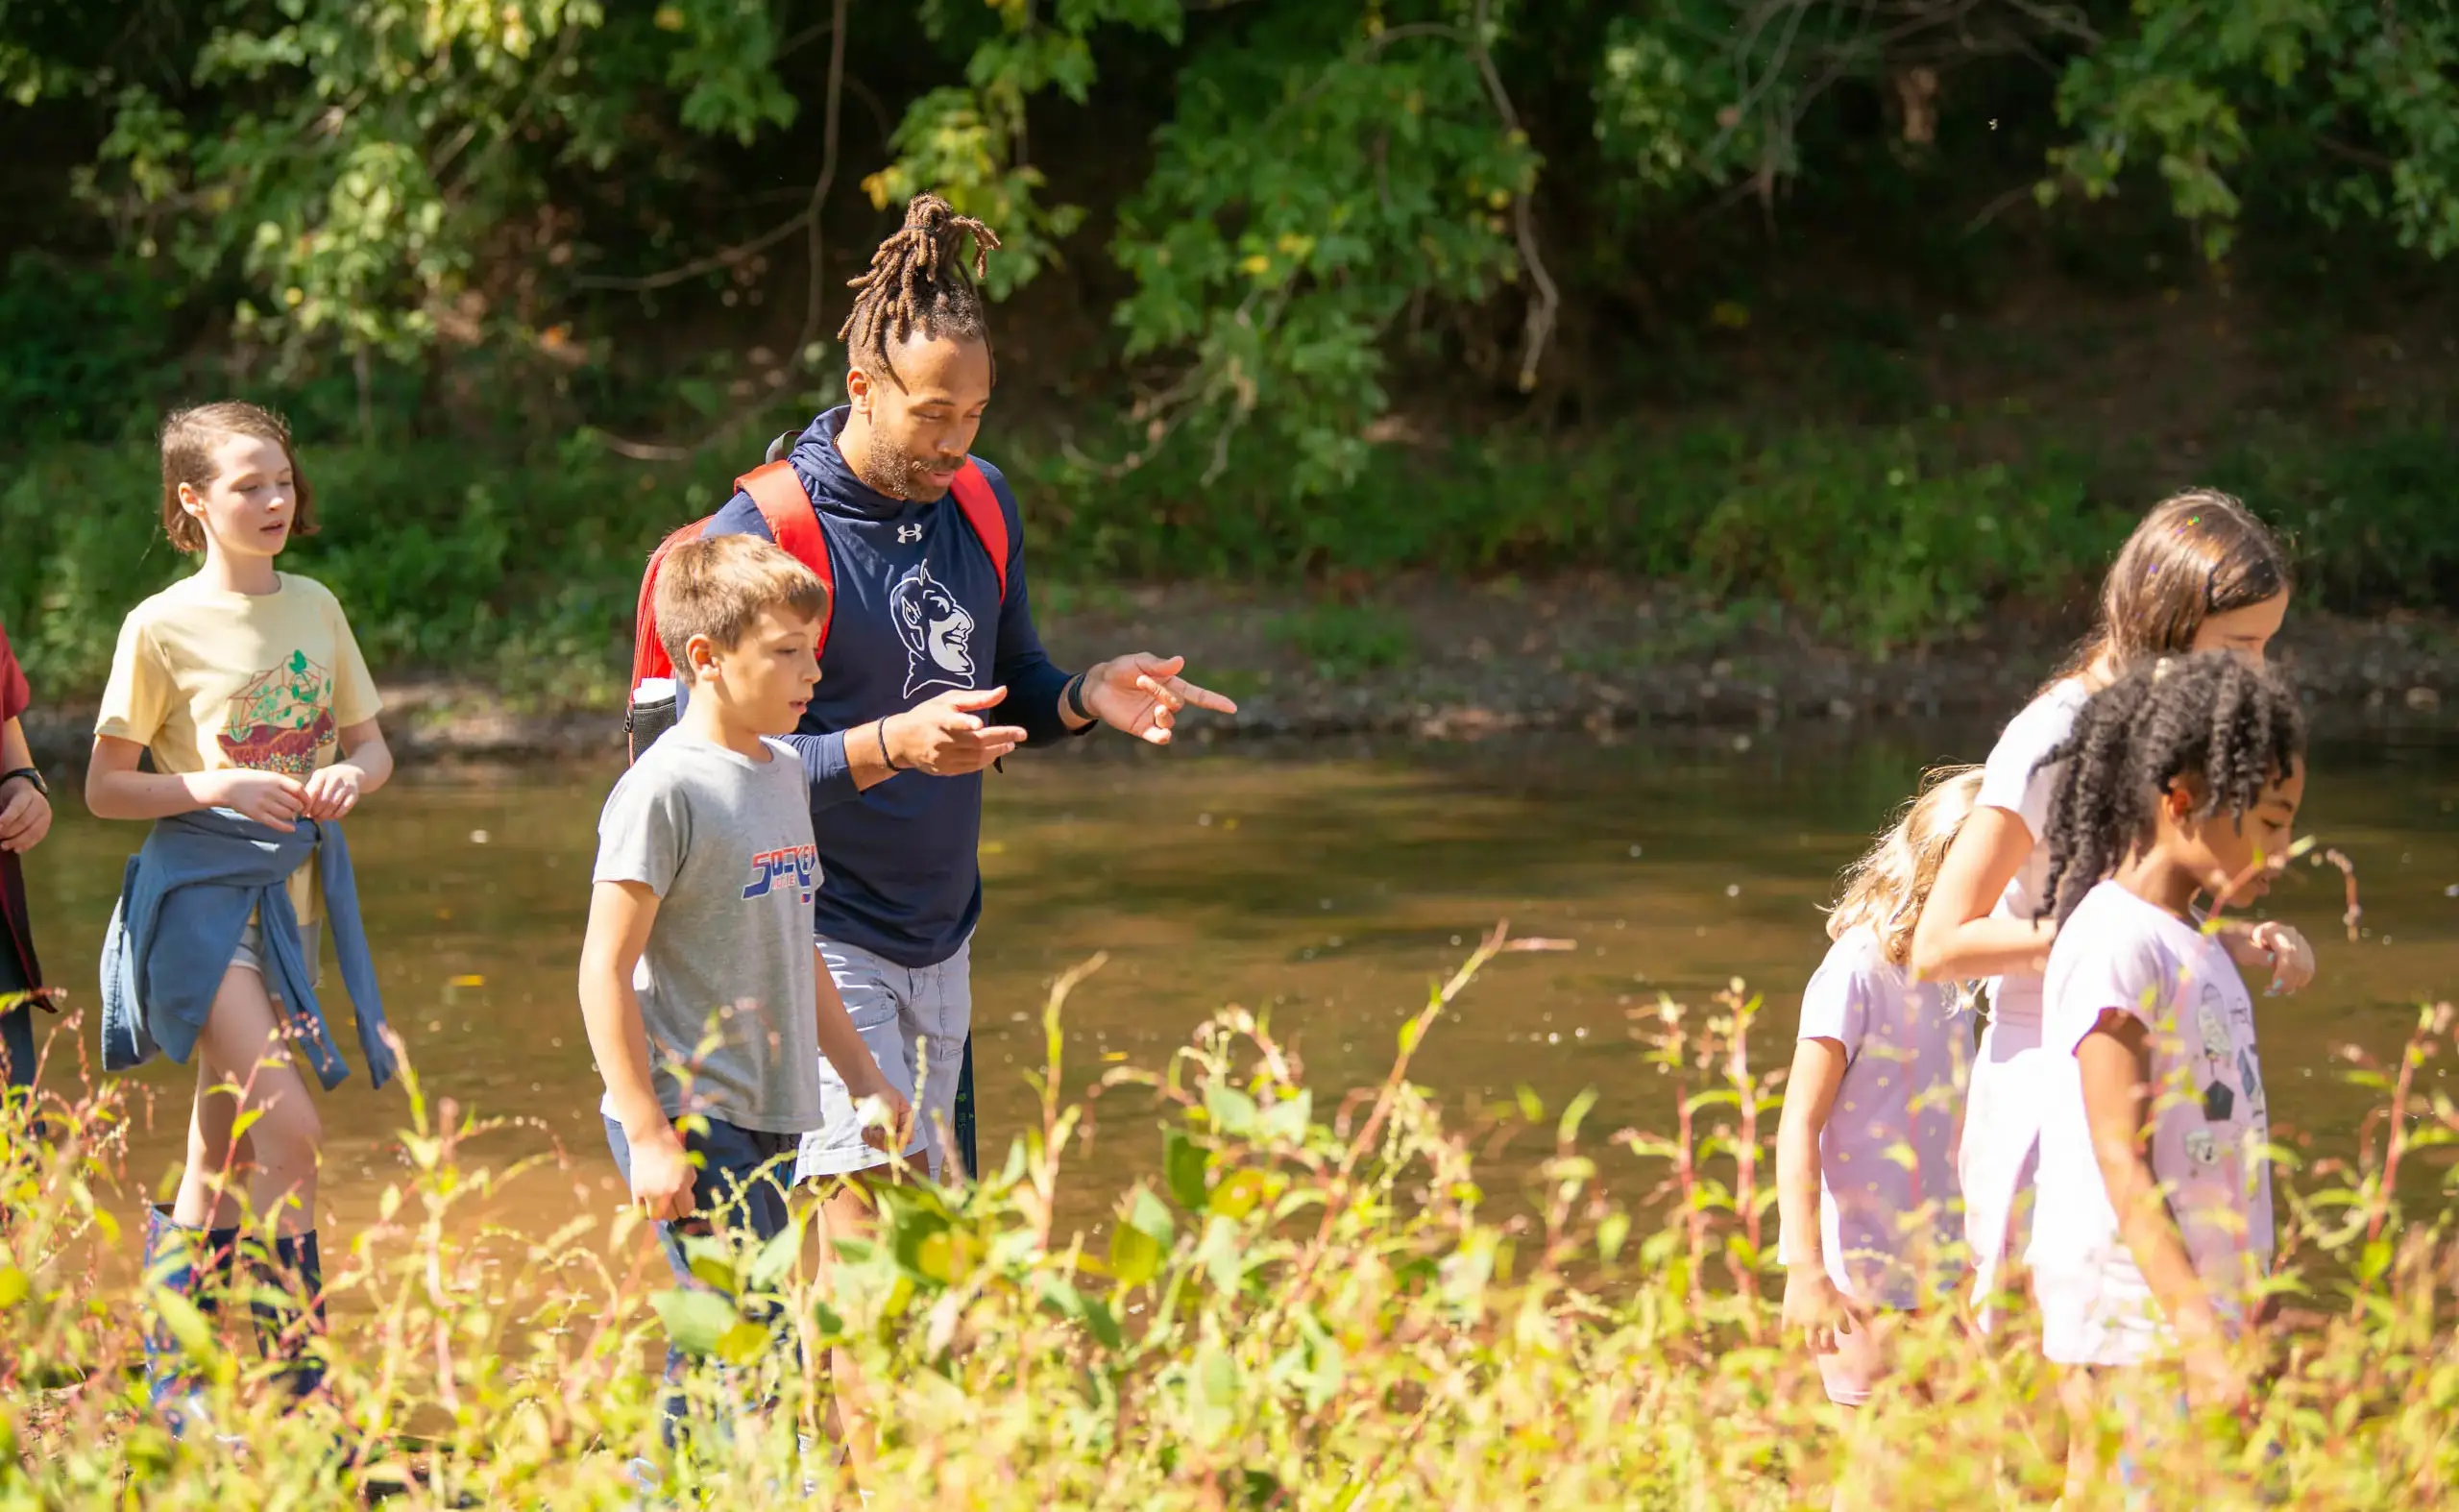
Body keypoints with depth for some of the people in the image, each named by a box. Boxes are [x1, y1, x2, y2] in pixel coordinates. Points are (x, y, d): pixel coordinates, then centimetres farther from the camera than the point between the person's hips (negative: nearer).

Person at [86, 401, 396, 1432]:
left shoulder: (314, 607, 9)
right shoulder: (161, 628, -7)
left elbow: (372, 745, 16)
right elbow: (104, 787, -4)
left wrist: (353, 776, -8)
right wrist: (214, 785, -19)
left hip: (288, 893, 6)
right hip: (198, 890, -6)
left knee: (227, 1155, 11)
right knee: (289, 1133, -18)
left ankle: (170, 1386, 21)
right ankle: (297, 1381, -13)